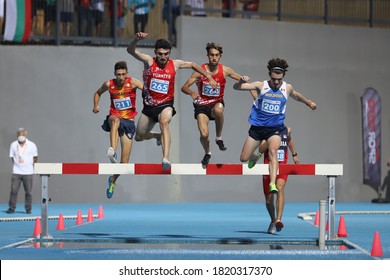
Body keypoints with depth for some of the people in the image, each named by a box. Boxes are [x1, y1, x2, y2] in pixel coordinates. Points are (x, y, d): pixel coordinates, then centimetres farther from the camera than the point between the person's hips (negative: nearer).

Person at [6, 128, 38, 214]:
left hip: (28, 172, -1)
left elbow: (35, 158, 10)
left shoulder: (31, 145, 0)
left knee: (28, 192, 1)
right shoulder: (13, 145, 3)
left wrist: (31, 164, 2)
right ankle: (11, 208, 3)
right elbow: (12, 157, 11)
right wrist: (16, 164, 2)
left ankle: (28, 209, 11)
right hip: (16, 172, 1)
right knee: (14, 190, -5)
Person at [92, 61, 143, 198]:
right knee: (116, 120, -43)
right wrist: (96, 106, 3)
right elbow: (98, 93, 18)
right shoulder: (109, 84, -1)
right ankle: (112, 151, -59)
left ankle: (113, 179, 28)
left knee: (124, 163, -2)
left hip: (128, 121, 0)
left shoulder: (132, 82, -7)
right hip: (114, 116, 0)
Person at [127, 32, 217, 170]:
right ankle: (158, 136, 51)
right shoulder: (149, 61, -8)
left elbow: (193, 65, 16)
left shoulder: (175, 64, -2)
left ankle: (166, 159, -52)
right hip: (149, 105, 3)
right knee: (139, 137, 15)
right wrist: (136, 39, -41)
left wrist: (209, 77, 14)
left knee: (164, 121, -37)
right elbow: (131, 50, -21)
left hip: (165, 104, -2)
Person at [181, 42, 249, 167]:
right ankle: (207, 153, 20)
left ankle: (219, 137, -14)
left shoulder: (225, 70, -4)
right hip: (202, 105, 0)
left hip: (216, 103, 0)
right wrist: (192, 92, -32)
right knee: (204, 134, -17)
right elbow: (184, 87, -9)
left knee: (218, 109, -39)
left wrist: (244, 79, -16)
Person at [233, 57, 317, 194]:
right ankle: (255, 157, 43)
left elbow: (296, 95, 26)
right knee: (244, 158, 6)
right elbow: (236, 87, -11)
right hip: (257, 127, 1)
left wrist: (308, 102, 23)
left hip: (275, 128, -1)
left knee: (272, 151, -30)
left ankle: (273, 183, -38)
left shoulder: (287, 88, 0)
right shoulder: (261, 86, -7)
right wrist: (241, 81, -31)